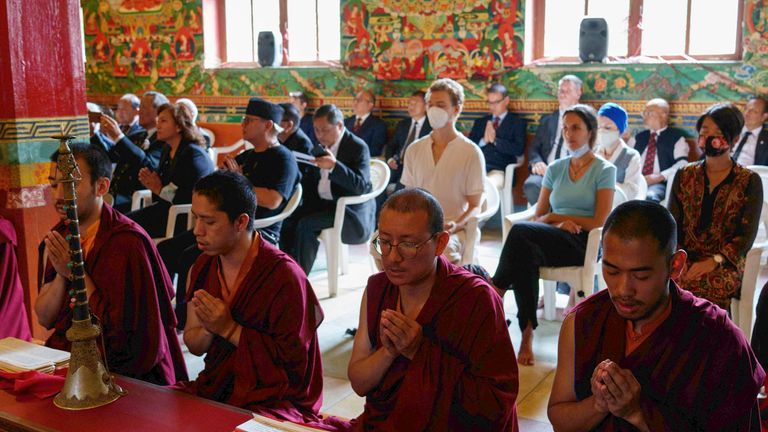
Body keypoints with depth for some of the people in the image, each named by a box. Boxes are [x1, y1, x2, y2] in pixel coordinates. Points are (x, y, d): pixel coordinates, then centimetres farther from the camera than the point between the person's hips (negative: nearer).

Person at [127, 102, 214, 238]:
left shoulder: (194, 154, -14)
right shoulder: (167, 150, 15)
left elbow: (192, 197, -22)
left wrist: (160, 190, -13)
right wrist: (150, 183, -2)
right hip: (165, 208, 9)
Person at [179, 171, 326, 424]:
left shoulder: (284, 276, -18)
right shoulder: (203, 267, 4)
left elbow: (294, 361, -15)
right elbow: (193, 346, 11)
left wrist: (230, 329, -18)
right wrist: (209, 329, -13)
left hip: (274, 401, -6)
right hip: (216, 389, 7)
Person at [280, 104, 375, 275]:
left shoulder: (358, 147, -12)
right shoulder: (323, 146, 10)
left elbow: (361, 186, -25)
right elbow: (311, 179, 20)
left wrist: (334, 166, -37)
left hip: (349, 209, -7)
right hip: (322, 202, 7)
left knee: (305, 225, -27)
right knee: (288, 221, -16)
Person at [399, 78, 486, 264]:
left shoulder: (471, 153, 1)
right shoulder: (414, 149, 14)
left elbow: (474, 206, 2)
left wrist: (456, 226, -18)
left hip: (450, 229, -3)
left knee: (443, 250, -38)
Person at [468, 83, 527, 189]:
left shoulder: (517, 122, 14)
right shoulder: (480, 122, 26)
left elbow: (519, 150, -1)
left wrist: (495, 140, -7)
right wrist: (483, 141, -3)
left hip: (499, 170, -3)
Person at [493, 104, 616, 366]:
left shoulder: (604, 171, 5)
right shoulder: (555, 169, 19)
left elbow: (599, 222, -4)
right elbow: (539, 217, 14)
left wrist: (556, 217, -1)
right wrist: (557, 224, -9)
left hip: (584, 245, -4)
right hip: (551, 242, 4)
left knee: (521, 231, -32)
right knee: (526, 254, -35)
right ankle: (527, 334, -32)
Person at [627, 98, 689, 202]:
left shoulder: (676, 137, 11)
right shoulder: (638, 138, 25)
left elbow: (682, 163, -1)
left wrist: (660, 176, -15)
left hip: (659, 184, -3)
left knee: (650, 197, -39)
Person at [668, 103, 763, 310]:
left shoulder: (749, 182, 6)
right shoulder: (684, 176, 15)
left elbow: (747, 236, -2)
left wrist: (714, 261, -18)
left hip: (726, 264, -2)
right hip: (685, 260, 3)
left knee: (697, 285, -36)